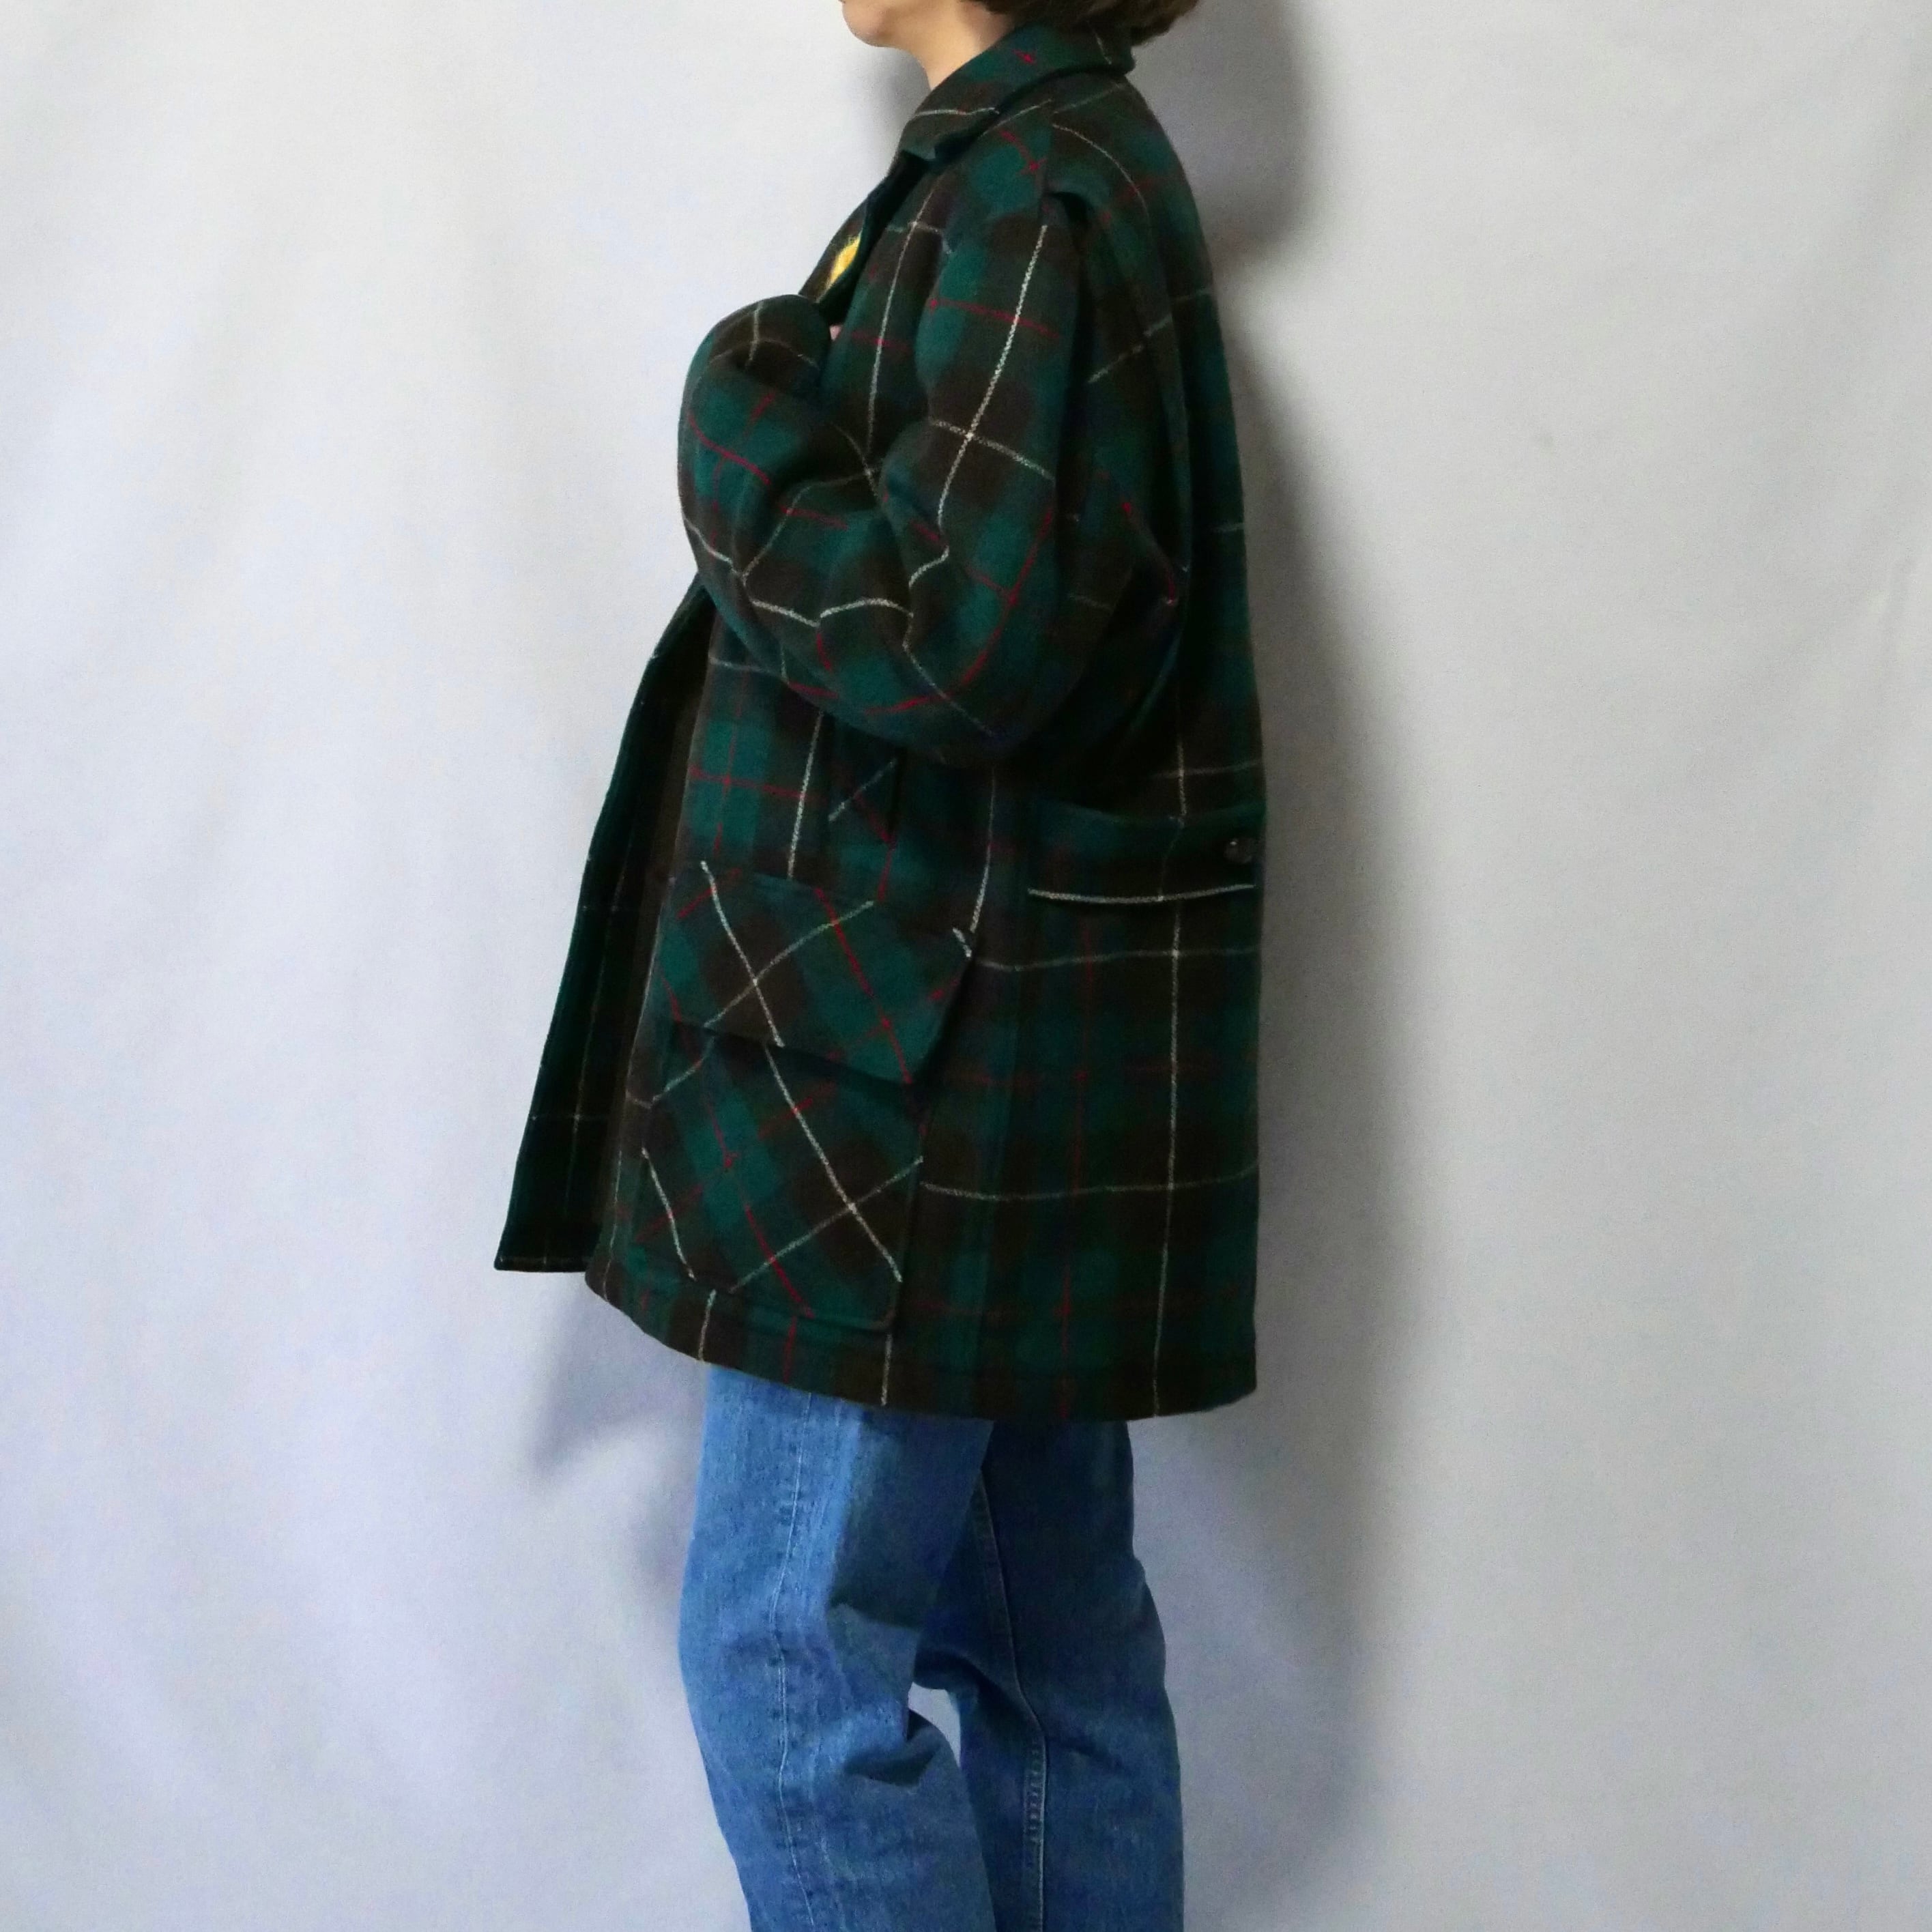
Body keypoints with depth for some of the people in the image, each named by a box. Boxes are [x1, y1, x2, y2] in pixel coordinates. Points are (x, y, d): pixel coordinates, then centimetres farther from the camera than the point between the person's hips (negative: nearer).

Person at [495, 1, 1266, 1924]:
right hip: (1002, 1047, 10)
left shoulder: (1034, 199, -15)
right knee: (1045, 1635, 16)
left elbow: (956, 640, -23)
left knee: (785, 1648, -2)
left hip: (936, 1062, -10)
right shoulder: (1052, 171, 14)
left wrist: (740, 409, -12)